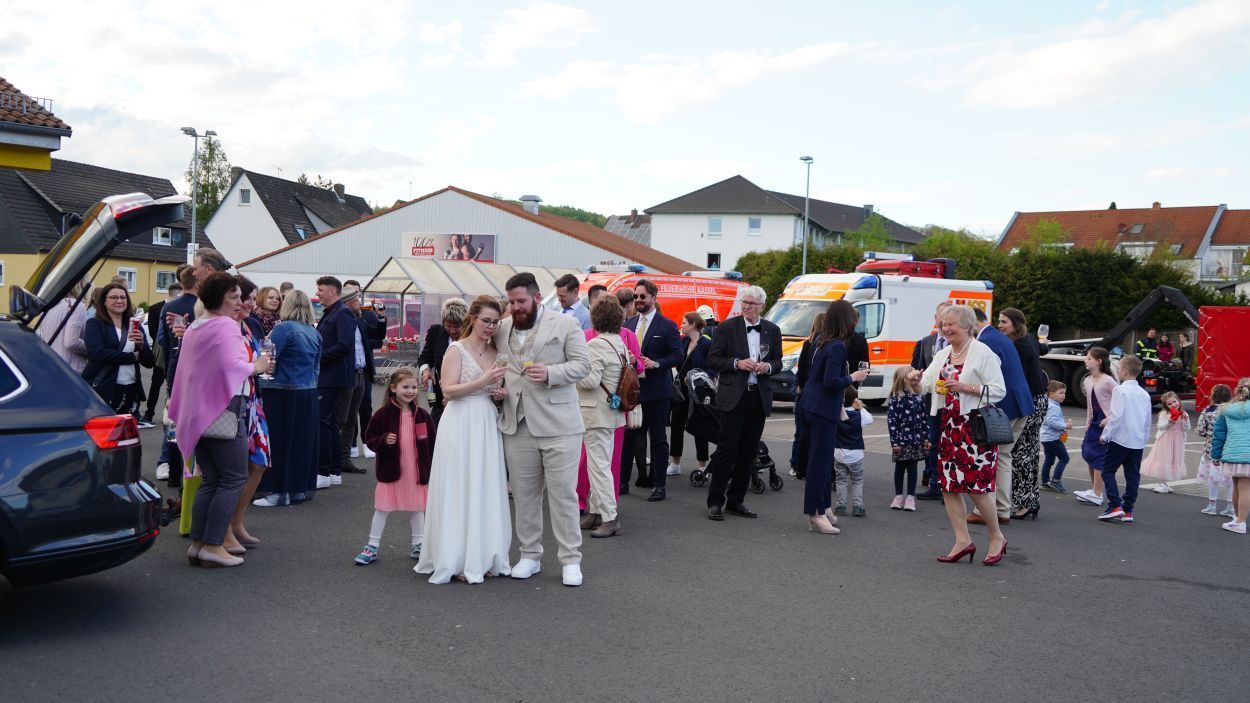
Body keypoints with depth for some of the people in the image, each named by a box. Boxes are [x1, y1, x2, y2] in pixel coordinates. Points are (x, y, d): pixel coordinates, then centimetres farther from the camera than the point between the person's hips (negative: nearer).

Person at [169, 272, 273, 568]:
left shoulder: (194, 327, 18)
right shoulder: (226, 325, -12)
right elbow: (232, 366, -22)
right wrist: (256, 367, -6)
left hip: (196, 413, 9)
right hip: (222, 411, -9)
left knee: (210, 480, 13)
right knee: (234, 479, -5)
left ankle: (198, 543, 11)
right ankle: (213, 545, -8)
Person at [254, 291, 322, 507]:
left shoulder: (284, 328, -12)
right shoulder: (314, 332, 9)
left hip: (283, 393, -6)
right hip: (308, 393, 6)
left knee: (280, 441, 0)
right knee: (303, 440, 11)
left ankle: (279, 491, 1)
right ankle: (301, 487, 18)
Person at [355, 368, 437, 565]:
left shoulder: (422, 415, 0)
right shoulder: (384, 414, -9)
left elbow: (431, 443, 5)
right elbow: (369, 437, -5)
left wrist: (432, 469, 4)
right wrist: (383, 441, -25)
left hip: (417, 471, 3)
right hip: (391, 471, -3)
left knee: (417, 509, 14)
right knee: (382, 509, 5)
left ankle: (418, 545, 28)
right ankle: (372, 547, 16)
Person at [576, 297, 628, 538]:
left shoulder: (596, 345, -16)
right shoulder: (620, 343, 10)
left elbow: (591, 380, -22)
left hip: (596, 412, -9)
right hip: (612, 410, 9)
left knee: (599, 465, -6)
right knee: (600, 464, 16)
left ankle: (610, 518, -6)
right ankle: (596, 511, 23)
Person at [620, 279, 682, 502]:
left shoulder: (667, 326, -3)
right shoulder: (629, 324, 12)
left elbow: (677, 356, -6)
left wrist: (656, 364, -19)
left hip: (656, 391, -5)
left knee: (658, 439, 3)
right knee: (627, 436, 7)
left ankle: (659, 484, 10)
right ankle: (622, 480, 15)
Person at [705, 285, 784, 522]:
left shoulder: (772, 330, 9)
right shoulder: (727, 327, -2)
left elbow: (778, 362, 16)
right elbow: (712, 360, -2)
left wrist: (768, 366, -7)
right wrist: (737, 363, -16)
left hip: (759, 397, 4)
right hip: (734, 396, -4)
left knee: (748, 451, 8)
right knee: (727, 449, -5)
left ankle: (735, 501, 17)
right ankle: (715, 502, 2)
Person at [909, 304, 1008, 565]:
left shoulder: (982, 352, -7)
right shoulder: (942, 355, 15)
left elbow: (999, 390, -11)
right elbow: (927, 385, 8)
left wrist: (964, 387, -18)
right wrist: (916, 379, -14)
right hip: (949, 426, 7)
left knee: (976, 485, -8)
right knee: (948, 484, 6)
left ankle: (997, 537, 14)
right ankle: (963, 541, 16)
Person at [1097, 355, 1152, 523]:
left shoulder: (1120, 390, -10)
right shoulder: (1144, 394, 10)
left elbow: (1116, 416, -16)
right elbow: (1148, 421, 14)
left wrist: (1106, 435, -9)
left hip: (1120, 439, -6)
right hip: (1138, 442, 6)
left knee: (1108, 471, 2)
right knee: (1133, 475, 9)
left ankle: (1115, 505, -9)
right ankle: (1128, 511, 12)